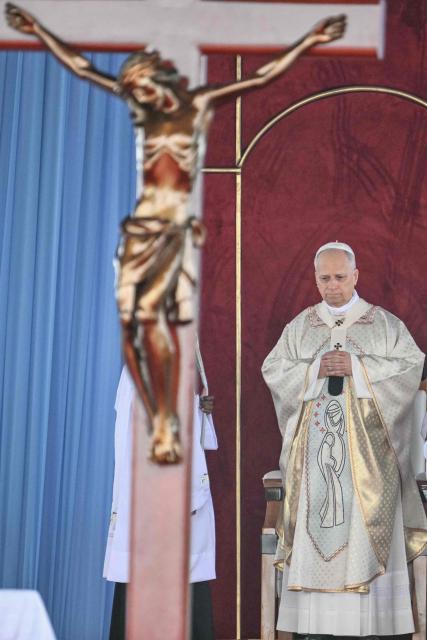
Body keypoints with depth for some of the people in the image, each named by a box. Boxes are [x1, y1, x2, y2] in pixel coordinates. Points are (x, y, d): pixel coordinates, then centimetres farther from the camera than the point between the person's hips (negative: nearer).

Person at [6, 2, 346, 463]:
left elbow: (264, 77, 7)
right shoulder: (143, 109, 15)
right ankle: (161, 425, 4)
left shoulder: (200, 104, 7)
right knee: (131, 321, -4)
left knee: (151, 317, -14)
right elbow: (79, 66, 19)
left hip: (174, 220, -3)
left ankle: (165, 426, -8)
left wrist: (309, 42, 5)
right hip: (143, 220, 3)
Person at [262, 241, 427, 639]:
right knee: (314, 526, -2)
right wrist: (314, 370, -11)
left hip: (366, 446, -2)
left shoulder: (385, 324, 5)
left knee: (365, 528, -5)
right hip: (314, 445, 2)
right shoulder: (298, 327, 11)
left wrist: (357, 367, -13)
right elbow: (272, 370, 6)